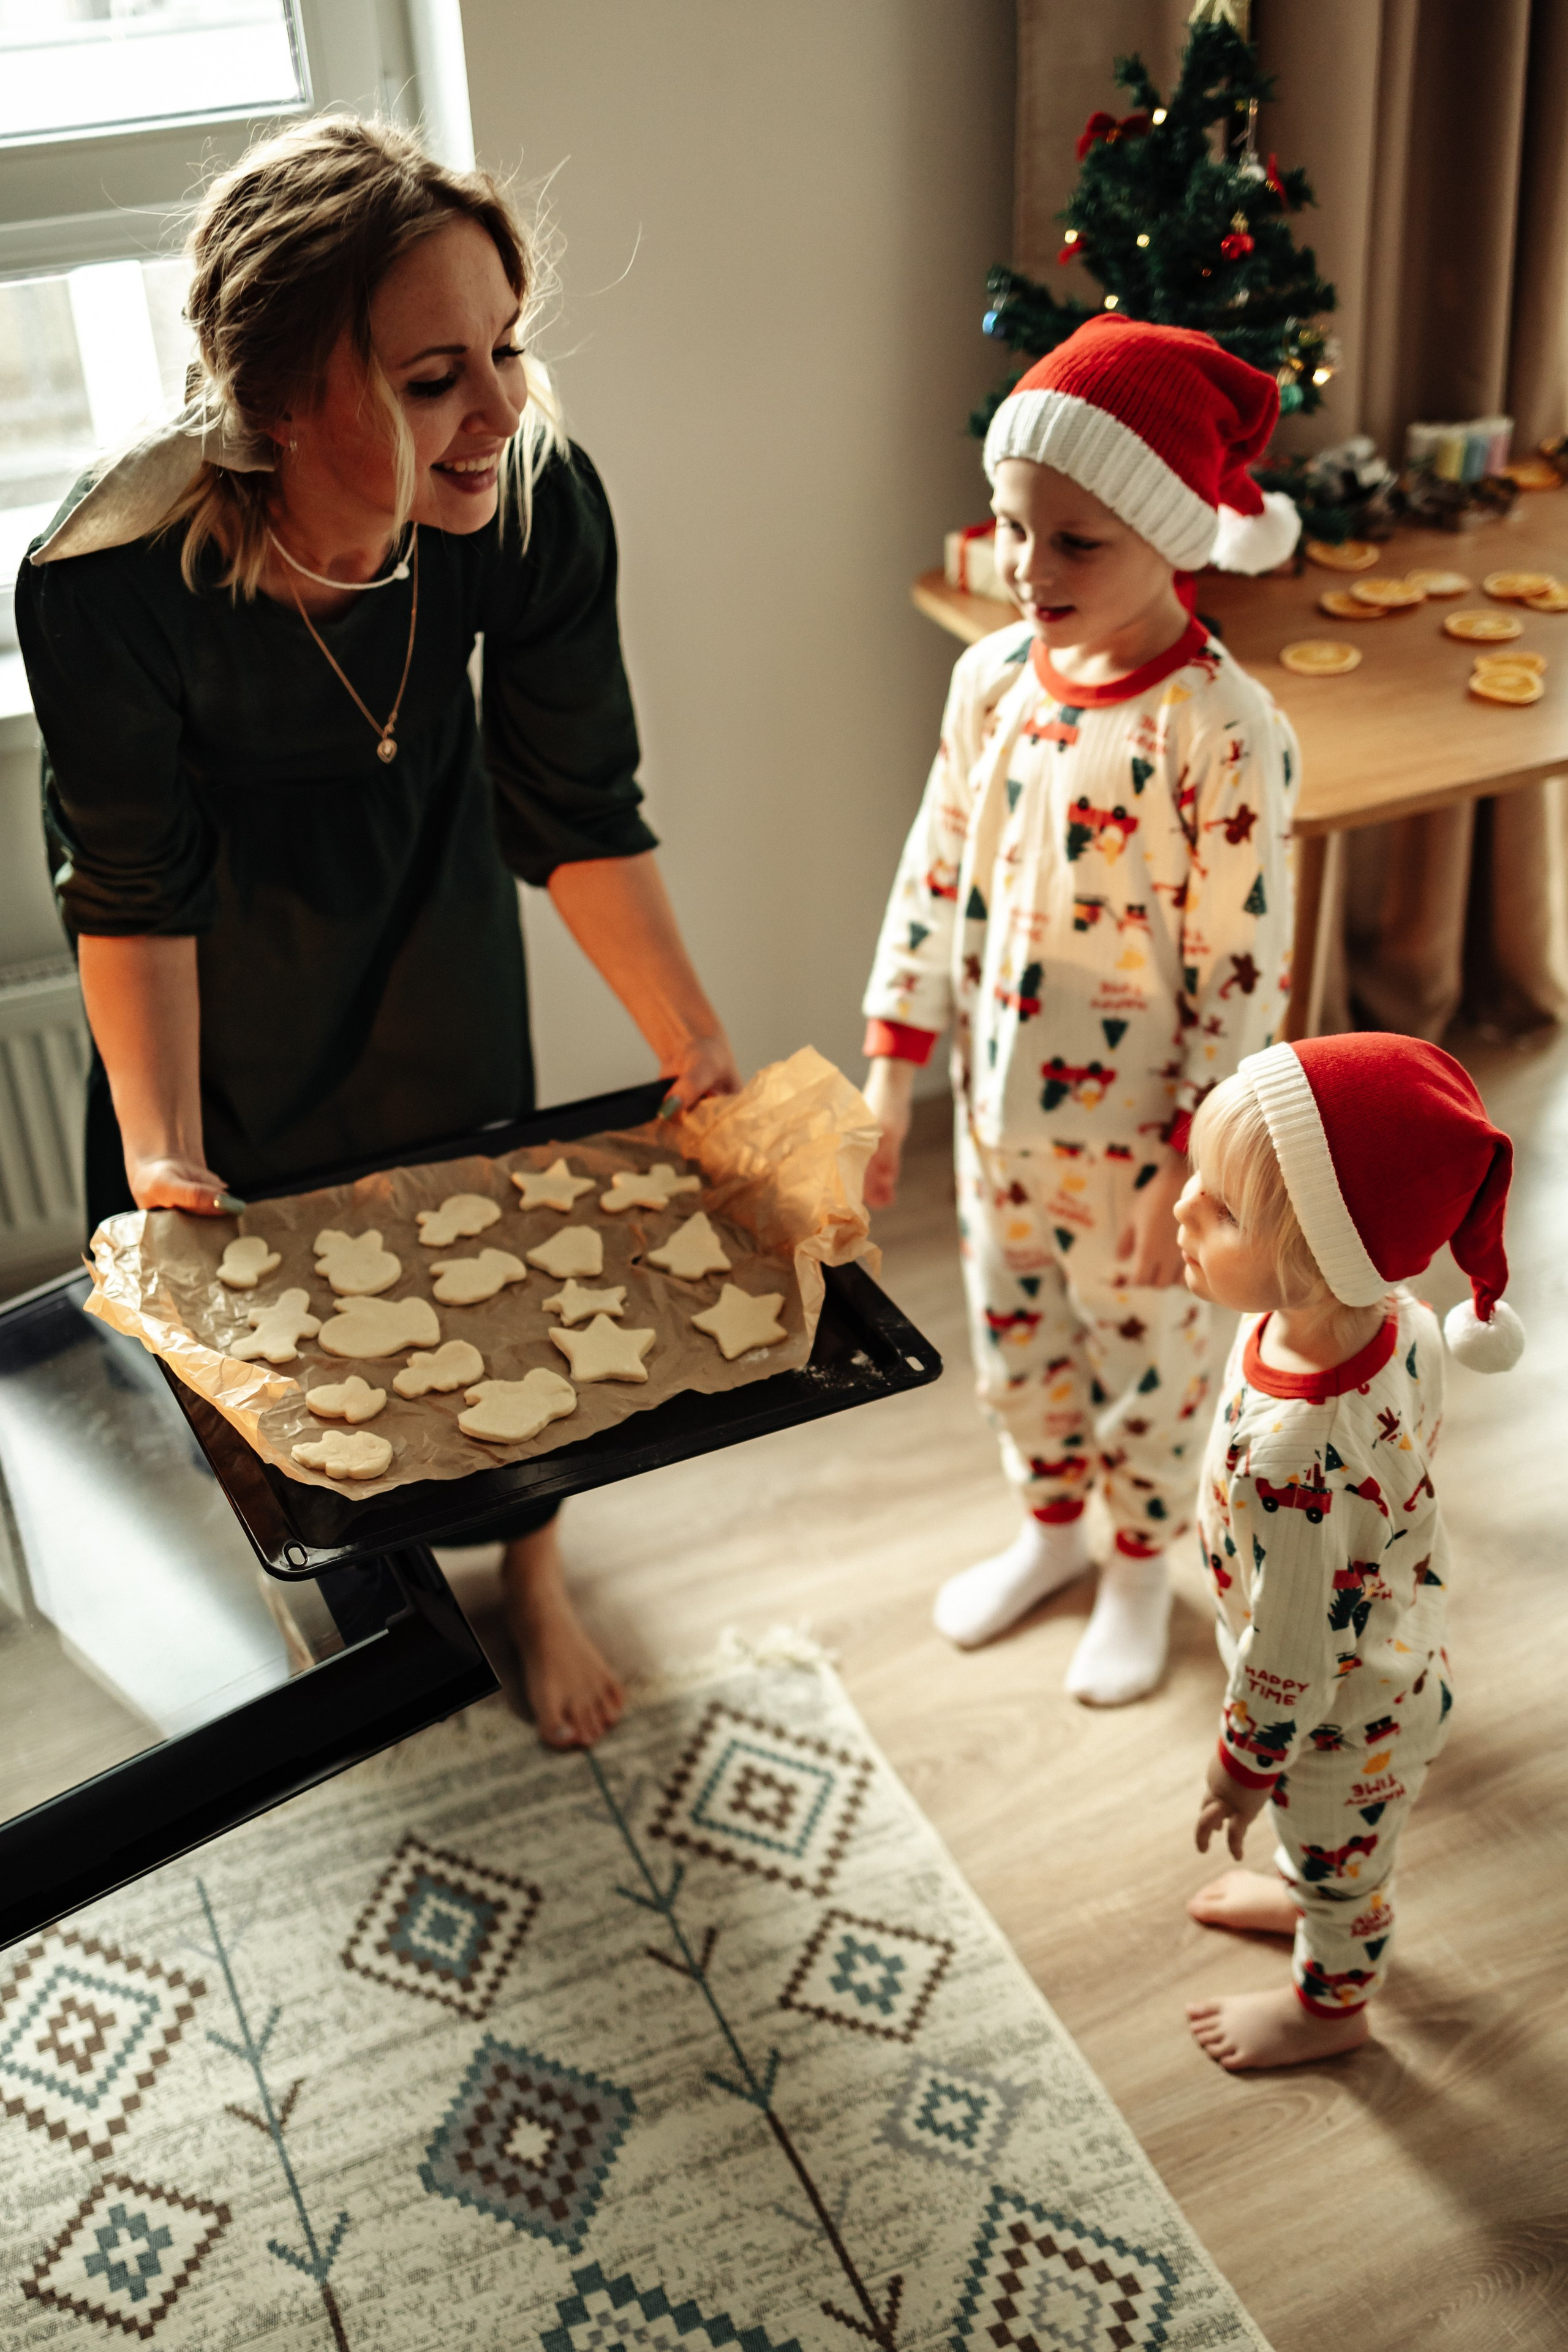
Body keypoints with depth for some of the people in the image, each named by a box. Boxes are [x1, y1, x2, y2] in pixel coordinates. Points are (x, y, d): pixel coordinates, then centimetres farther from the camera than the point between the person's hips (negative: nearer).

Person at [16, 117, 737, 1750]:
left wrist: (696, 1046, -25)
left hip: (423, 892, 2)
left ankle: (531, 1571, 42)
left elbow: (574, 813, -20)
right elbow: (136, 897, -25)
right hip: (222, 933, -1)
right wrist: (162, 1155, -31)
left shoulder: (536, 499, -34)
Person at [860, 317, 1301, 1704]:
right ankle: (1049, 1528, 49)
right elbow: (936, 880, 3)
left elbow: (1243, 976, -19)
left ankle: (1142, 1566, 42)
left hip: (1137, 1135, -5)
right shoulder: (992, 680, -5)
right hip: (1000, 1110, 6)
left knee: (1143, 1358, 16)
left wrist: (1192, 1173, -16)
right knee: (1012, 1339, 23)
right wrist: (891, 1077, 3)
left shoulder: (1225, 735, -23)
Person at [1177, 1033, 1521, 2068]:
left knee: (1340, 1862, 26)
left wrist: (1243, 1770, -13)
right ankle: (1307, 1893, 66)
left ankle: (1330, 2004, 55)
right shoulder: (1400, 1320, -23)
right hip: (1403, 1652, 6)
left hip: (1344, 1725, -6)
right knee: (1329, 1836, 36)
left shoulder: (1290, 1458, -46)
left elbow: (1289, 1656, -31)